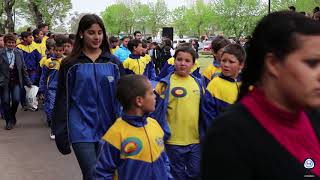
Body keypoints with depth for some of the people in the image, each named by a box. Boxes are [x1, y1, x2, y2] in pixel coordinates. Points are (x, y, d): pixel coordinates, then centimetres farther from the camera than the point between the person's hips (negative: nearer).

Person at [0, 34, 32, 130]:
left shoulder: (19, 53, 6)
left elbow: (23, 68, 9)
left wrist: (28, 82, 8)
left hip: (16, 81, 2)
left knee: (16, 100, -7)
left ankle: (12, 117, 21)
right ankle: (9, 121, 17)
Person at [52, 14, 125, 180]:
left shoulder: (113, 63, 5)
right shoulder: (71, 65, 0)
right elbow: (63, 101, 1)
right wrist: (61, 135, -1)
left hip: (108, 129, 3)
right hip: (82, 130, -3)